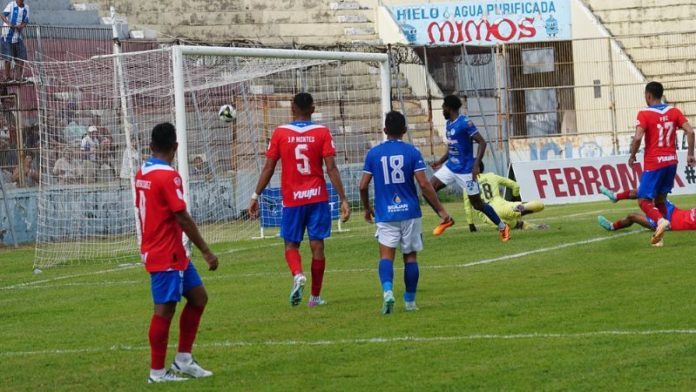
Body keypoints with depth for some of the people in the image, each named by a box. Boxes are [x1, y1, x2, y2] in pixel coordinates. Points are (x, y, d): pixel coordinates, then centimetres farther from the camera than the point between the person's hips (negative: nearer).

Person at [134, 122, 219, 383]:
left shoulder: (142, 174, 9)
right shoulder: (168, 176, -18)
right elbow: (182, 218, -20)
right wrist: (206, 252, -16)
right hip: (166, 256, -9)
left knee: (198, 297, 14)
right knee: (165, 309, -3)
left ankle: (183, 360, 16)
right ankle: (157, 372, 3)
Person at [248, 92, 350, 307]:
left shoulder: (280, 133, -2)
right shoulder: (322, 133, -3)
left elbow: (268, 168, -1)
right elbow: (331, 168, -8)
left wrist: (256, 196, 7)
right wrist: (343, 199, -5)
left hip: (292, 199, 0)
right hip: (318, 198, 0)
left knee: (291, 244, 10)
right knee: (317, 245, 7)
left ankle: (297, 275, -20)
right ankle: (315, 296, 11)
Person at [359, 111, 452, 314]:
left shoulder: (373, 153, 1)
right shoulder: (412, 152, -3)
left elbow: (363, 185, 2)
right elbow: (424, 184, -9)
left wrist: (367, 208, 20)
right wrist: (440, 209, -2)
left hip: (385, 214, 0)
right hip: (410, 212, 0)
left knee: (386, 255, -4)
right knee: (411, 256, 11)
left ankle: (387, 290, -29)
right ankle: (410, 301, 16)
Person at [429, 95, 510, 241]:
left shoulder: (465, 123, -17)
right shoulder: (449, 124, 10)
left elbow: (482, 142, -19)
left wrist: (476, 165, -26)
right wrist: (440, 161, 20)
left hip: (465, 170, -8)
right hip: (450, 167, 8)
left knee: (477, 204, -1)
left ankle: (502, 226, 18)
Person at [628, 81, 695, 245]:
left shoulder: (644, 114, -9)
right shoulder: (674, 111, 6)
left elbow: (638, 138, -20)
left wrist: (632, 156, -5)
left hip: (653, 164, -6)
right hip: (671, 161, 6)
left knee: (644, 201, -2)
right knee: (660, 199, 16)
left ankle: (660, 220, -28)